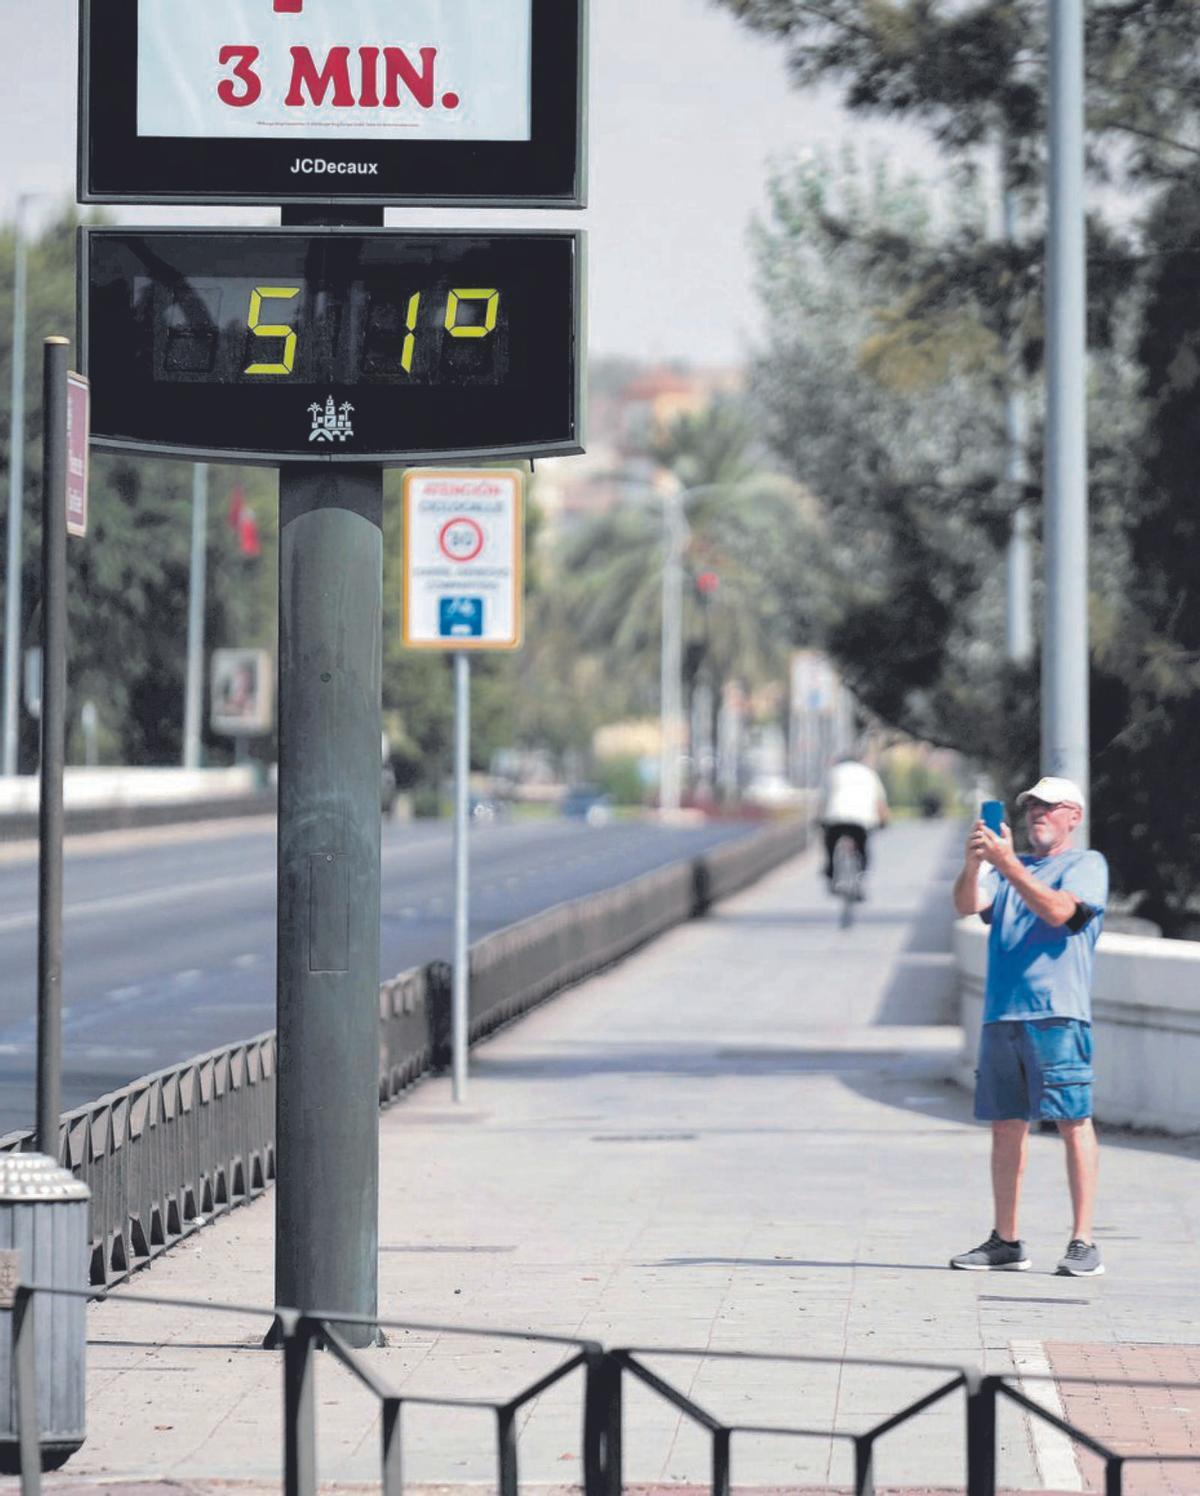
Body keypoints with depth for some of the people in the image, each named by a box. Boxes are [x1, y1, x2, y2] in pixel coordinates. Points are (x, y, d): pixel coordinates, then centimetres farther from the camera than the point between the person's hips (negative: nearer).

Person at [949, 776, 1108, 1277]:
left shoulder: (1087, 865, 6)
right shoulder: (1008, 868, 22)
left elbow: (1058, 911, -12)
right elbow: (968, 904, 5)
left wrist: (1008, 865, -17)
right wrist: (973, 864, -14)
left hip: (1058, 1013, -6)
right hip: (1001, 1012, 6)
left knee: (1073, 1122, -8)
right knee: (1006, 1126, 7)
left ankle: (1083, 1244, -8)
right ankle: (1005, 1242, 12)